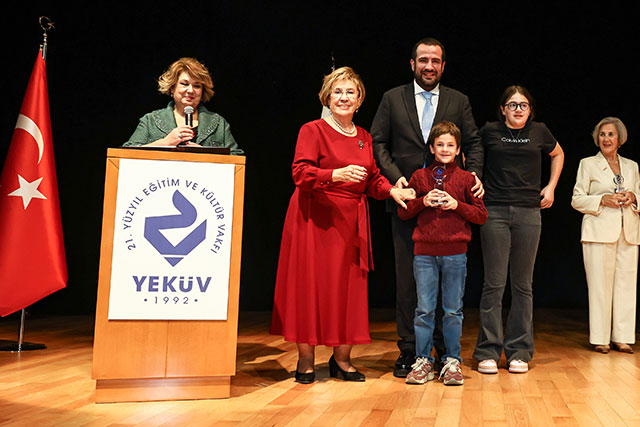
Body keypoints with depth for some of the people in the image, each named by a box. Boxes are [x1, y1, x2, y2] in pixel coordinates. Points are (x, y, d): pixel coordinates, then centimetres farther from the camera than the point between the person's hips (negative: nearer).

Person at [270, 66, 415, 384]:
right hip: (315, 218, -5)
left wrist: (392, 191, -5)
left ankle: (341, 360, 17)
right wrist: (338, 174, -27)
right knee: (311, 284, -1)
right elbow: (301, 173, -14)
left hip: (351, 221, 5)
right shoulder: (312, 130, -2)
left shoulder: (364, 137, 14)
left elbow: (373, 179, 14)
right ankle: (306, 362, 11)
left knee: (348, 284, 5)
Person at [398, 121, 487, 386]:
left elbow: (481, 215, 6)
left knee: (453, 310, 6)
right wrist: (423, 202, -7)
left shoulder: (466, 178, 6)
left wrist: (457, 205, -9)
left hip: (455, 253, 0)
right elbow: (403, 213, 9)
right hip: (424, 252, 1)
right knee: (424, 309, 4)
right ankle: (423, 361, 14)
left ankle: (452, 361, 18)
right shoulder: (420, 177, 8)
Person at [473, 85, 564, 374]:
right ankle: (488, 352, 5)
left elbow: (558, 155, 30)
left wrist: (551, 187, 19)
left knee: (522, 285, 5)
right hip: (494, 212, -2)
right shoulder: (489, 131, 6)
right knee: (494, 283, -4)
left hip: (529, 213, 2)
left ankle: (519, 353, 13)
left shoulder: (539, 131, 11)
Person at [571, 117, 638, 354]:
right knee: (600, 284, -5)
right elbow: (577, 200, 2)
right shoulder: (587, 164, 7)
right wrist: (603, 199, -13)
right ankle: (601, 338, 3)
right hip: (599, 232, -4)